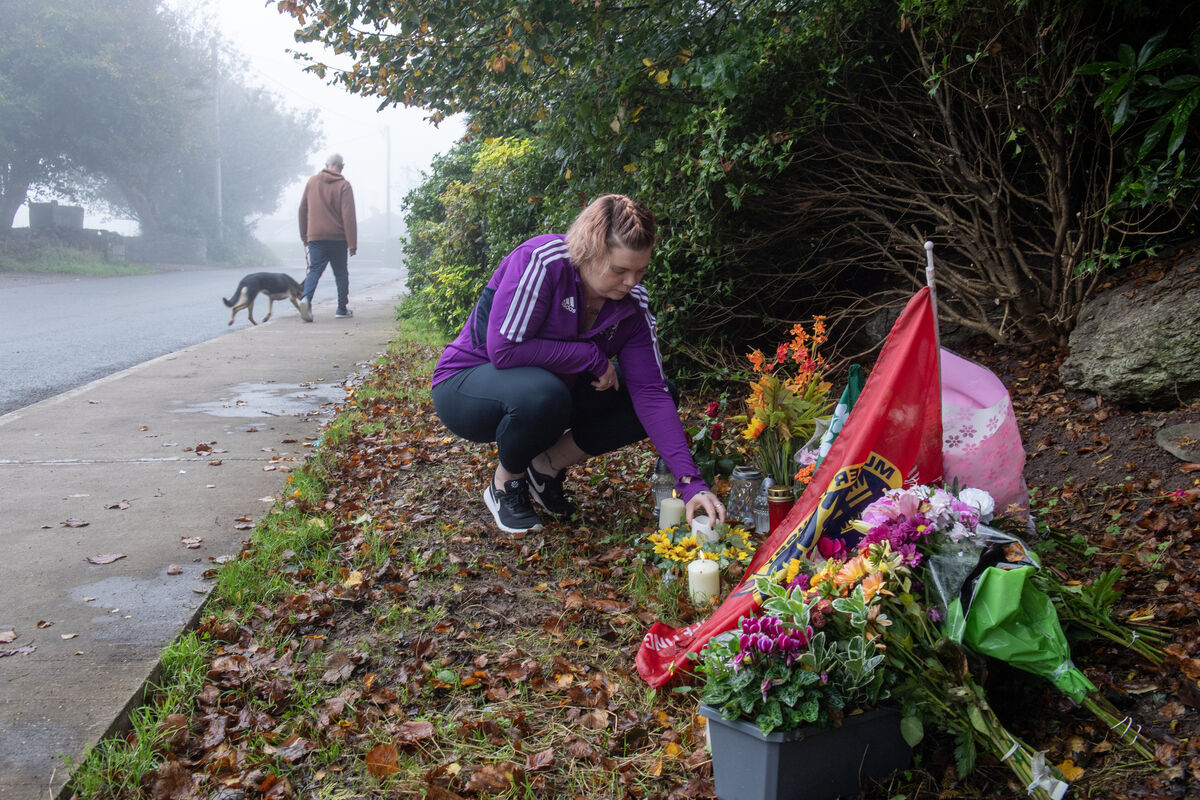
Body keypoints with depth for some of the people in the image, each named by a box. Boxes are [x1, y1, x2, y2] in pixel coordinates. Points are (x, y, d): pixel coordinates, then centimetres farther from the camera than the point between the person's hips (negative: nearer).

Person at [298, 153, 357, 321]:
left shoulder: (312, 182, 8)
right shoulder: (343, 185, -5)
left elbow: (302, 209, 13)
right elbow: (349, 216, -11)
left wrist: (304, 235, 21)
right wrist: (352, 243, -9)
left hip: (315, 237, 2)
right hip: (338, 237, -2)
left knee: (314, 270, 0)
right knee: (341, 273, 11)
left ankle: (306, 298, -27)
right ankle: (342, 309, 16)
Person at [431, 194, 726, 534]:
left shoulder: (633, 302, -11)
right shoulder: (540, 262, -27)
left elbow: (650, 392, -16)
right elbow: (503, 350, -32)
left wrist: (691, 482, -25)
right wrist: (591, 356, -25)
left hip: (551, 390, 6)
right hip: (468, 385, -6)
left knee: (664, 393, -7)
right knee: (543, 394, -41)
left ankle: (547, 466, 0)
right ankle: (506, 483, -8)